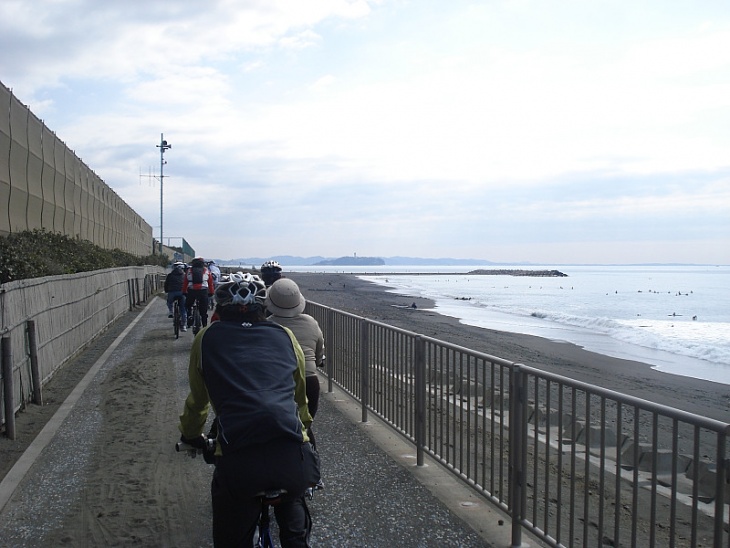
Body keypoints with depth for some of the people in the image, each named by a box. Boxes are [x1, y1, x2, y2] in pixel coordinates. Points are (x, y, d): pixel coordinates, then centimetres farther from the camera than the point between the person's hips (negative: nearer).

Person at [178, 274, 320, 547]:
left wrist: (190, 435, 45)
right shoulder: (284, 336, 17)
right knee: (292, 504, 34)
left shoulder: (207, 339, 14)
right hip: (293, 457, 2)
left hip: (237, 461, -1)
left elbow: (197, 400, 25)